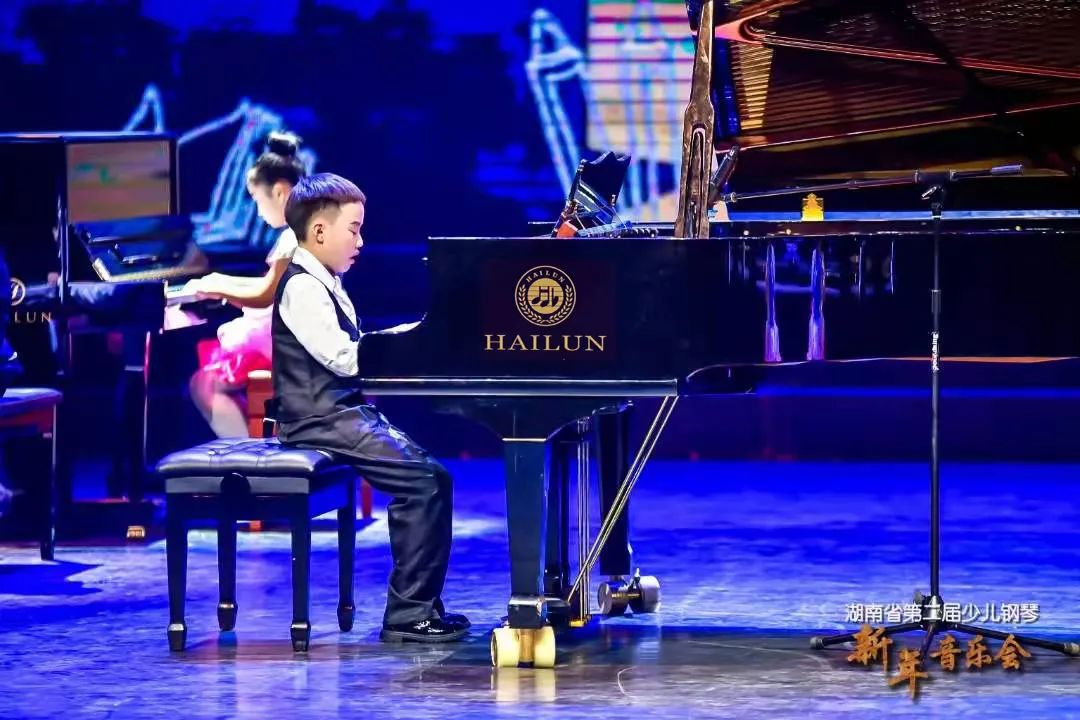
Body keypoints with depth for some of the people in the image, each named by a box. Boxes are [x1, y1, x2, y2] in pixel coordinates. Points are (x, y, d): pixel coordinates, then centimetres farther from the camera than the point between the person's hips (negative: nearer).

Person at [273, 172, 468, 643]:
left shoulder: (326, 285, 20)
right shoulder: (302, 288, -12)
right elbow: (342, 357, -20)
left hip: (347, 413, 10)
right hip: (321, 421, -10)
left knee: (432, 476, 4)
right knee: (422, 480, -20)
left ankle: (422, 604, 6)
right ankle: (407, 613, -18)